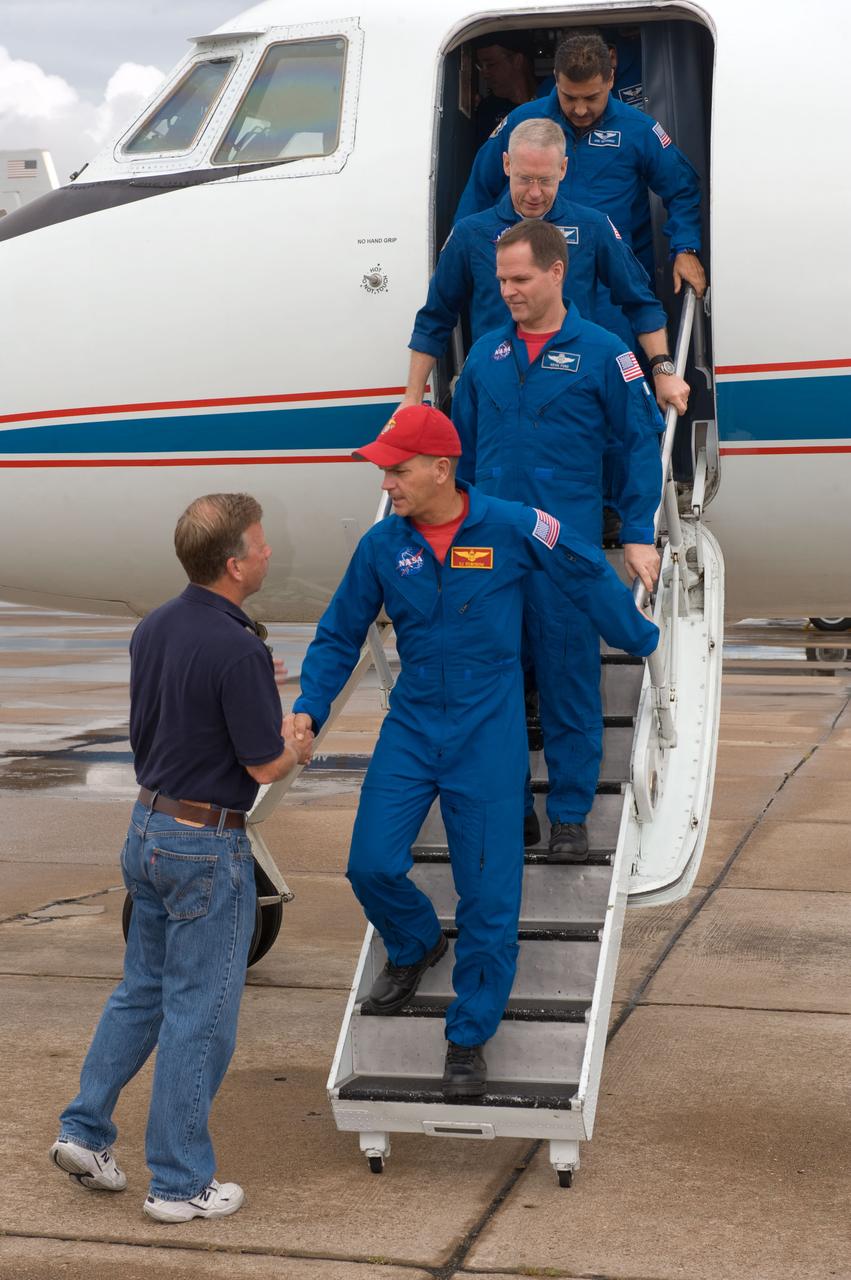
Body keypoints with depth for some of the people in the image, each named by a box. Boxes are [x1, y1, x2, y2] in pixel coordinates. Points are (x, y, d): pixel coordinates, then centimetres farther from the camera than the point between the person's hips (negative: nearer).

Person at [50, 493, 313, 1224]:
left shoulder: (154, 629, 4)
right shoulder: (238, 650, -23)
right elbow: (265, 766, -17)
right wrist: (300, 747, 4)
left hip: (147, 828, 8)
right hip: (207, 845, -8)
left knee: (142, 991, 22)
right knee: (200, 1013, 2)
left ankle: (85, 1130, 22)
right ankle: (180, 1184, 11)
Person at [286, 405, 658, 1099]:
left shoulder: (512, 527, -10)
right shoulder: (382, 545, -2)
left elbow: (590, 579, 5)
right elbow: (339, 635, 8)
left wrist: (644, 643, 15)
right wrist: (309, 710, -4)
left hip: (488, 735, -2)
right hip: (411, 728, 3)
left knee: (488, 894, -1)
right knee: (373, 865, -9)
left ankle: (469, 1039, 15)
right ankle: (415, 945, 26)